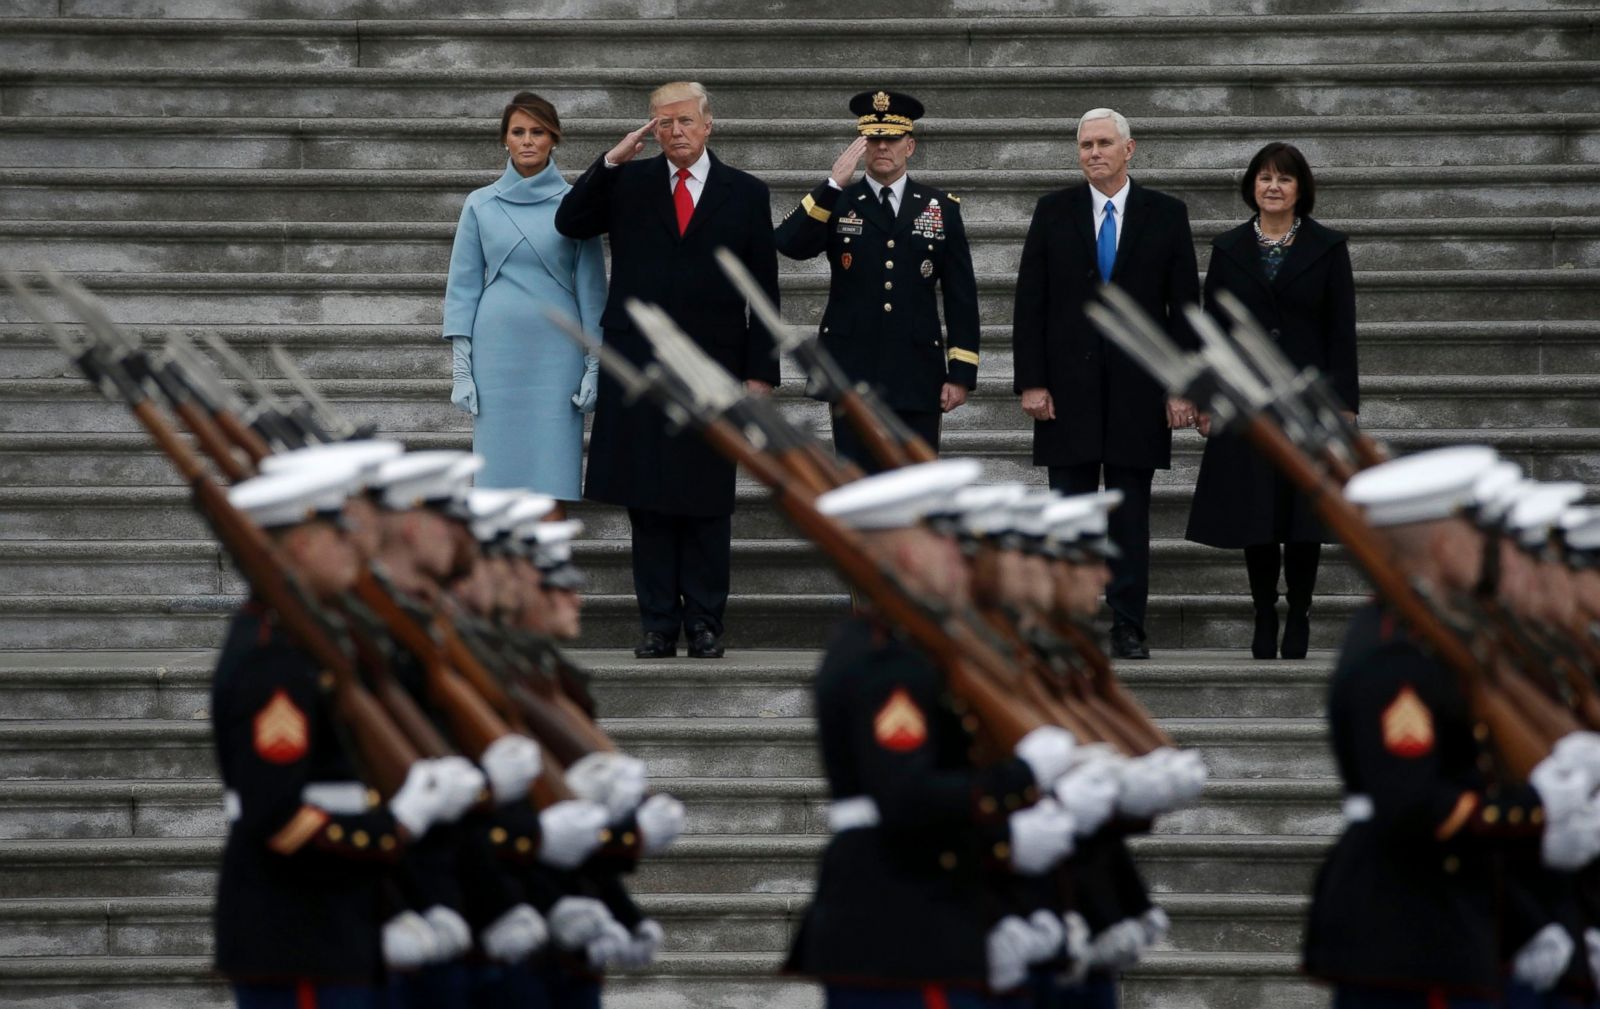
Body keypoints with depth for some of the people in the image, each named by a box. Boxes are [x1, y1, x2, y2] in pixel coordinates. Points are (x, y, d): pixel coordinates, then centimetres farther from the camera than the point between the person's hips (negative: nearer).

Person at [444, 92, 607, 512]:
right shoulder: (481, 205, 5)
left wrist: (594, 366, -1)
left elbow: (591, 287, 4)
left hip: (556, 355, -1)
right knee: (499, 476, 1)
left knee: (553, 474, -3)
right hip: (497, 353, 1)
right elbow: (463, 286, 7)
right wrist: (461, 367, 1)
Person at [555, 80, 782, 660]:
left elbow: (764, 291, 6)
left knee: (708, 503, 1)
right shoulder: (628, 183, 9)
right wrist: (612, 161, -10)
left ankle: (705, 624, 7)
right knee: (648, 502, 1)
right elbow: (569, 224, -2)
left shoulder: (746, 194, 6)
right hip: (638, 368, 1)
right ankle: (658, 624, 5)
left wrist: (760, 372, -1)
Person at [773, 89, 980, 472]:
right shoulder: (835, 204, 6)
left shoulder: (941, 208, 7)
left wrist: (961, 373, -1)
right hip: (854, 375, 0)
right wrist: (833, 184, -21)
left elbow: (961, 296, 6)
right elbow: (788, 244, -14)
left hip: (917, 379, 1)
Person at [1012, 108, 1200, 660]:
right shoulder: (1053, 212, 5)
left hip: (1137, 387, 0)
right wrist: (1031, 382, -5)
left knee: (1131, 515, 2)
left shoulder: (1166, 215, 4)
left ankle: (1128, 629, 6)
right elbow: (1030, 303, 3)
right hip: (1069, 388, 0)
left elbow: (1184, 304, 4)